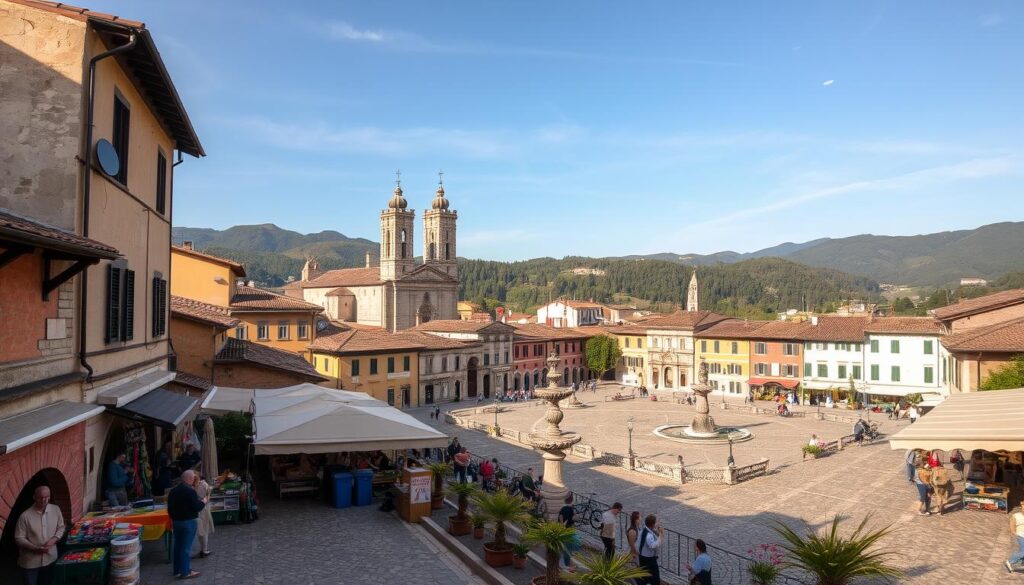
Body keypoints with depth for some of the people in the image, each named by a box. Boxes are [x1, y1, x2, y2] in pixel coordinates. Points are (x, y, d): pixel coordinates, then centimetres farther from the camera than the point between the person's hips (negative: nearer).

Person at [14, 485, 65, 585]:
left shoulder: (56, 510, -5)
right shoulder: (25, 516, -17)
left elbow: (61, 527, 7)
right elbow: (19, 538, -12)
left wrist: (54, 539, -12)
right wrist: (36, 548, -23)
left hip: (50, 558, 3)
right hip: (30, 562, -3)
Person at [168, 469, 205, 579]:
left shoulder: (173, 490, 6)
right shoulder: (190, 491, -19)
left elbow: (170, 507, 14)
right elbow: (197, 507, -19)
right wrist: (204, 501, -1)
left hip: (176, 521, 8)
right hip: (189, 522, -8)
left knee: (178, 545, 16)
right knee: (186, 547, -1)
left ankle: (177, 570, 25)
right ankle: (185, 572, 3)